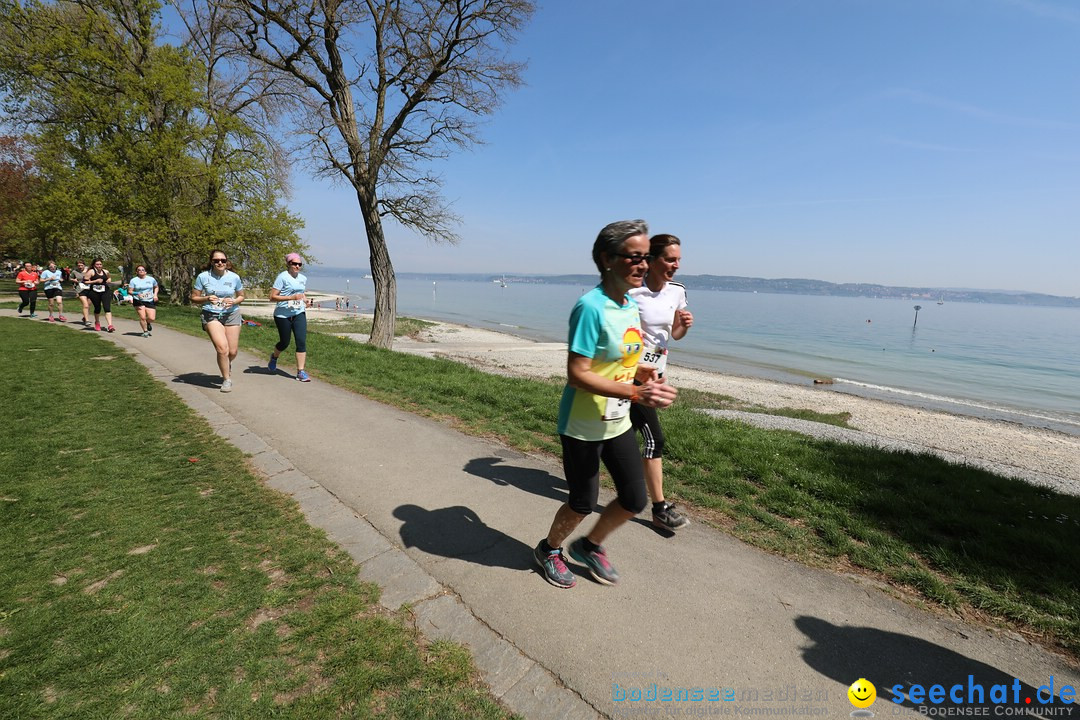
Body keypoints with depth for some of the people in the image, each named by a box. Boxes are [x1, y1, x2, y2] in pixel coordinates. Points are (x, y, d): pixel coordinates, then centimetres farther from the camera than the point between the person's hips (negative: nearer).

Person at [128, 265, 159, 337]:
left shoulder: (151, 279, 7)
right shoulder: (133, 280, 1)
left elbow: (156, 287, 22)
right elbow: (130, 291, -1)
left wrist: (155, 294, 5)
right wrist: (137, 293, -21)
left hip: (150, 301, 2)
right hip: (138, 301, -2)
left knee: (152, 318, -8)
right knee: (142, 317, -11)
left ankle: (148, 323, 29)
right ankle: (145, 331, 8)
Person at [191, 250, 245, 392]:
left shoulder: (234, 277, -1)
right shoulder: (203, 277, -4)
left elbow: (241, 296, 12)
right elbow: (194, 298, 4)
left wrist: (233, 302, -10)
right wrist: (207, 298, -16)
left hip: (232, 315, 2)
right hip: (211, 315, -2)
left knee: (232, 352, 4)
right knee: (222, 348, -20)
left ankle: (226, 366, 43)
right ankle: (227, 379, 0)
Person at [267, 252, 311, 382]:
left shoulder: (303, 278, 10)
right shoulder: (282, 277, -10)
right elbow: (272, 297, -14)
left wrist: (303, 299, 8)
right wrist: (291, 297, -22)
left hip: (299, 314, 4)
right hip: (283, 315, -4)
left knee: (301, 341, -10)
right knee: (284, 343, 8)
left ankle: (301, 372, -6)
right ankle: (274, 357, 43)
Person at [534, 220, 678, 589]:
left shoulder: (632, 304, 2)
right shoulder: (591, 307, -23)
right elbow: (577, 374, -26)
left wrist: (647, 375, -5)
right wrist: (636, 393, -31)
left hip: (618, 423, 8)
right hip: (583, 428, -8)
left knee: (635, 500, 15)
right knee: (583, 503, 11)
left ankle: (590, 545, 42)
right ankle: (549, 550, 42)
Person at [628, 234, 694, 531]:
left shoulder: (677, 292, 4)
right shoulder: (632, 293, -16)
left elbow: (675, 334, 14)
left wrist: (684, 324, -6)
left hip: (655, 373, 7)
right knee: (654, 438, -8)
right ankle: (659, 508, 4)